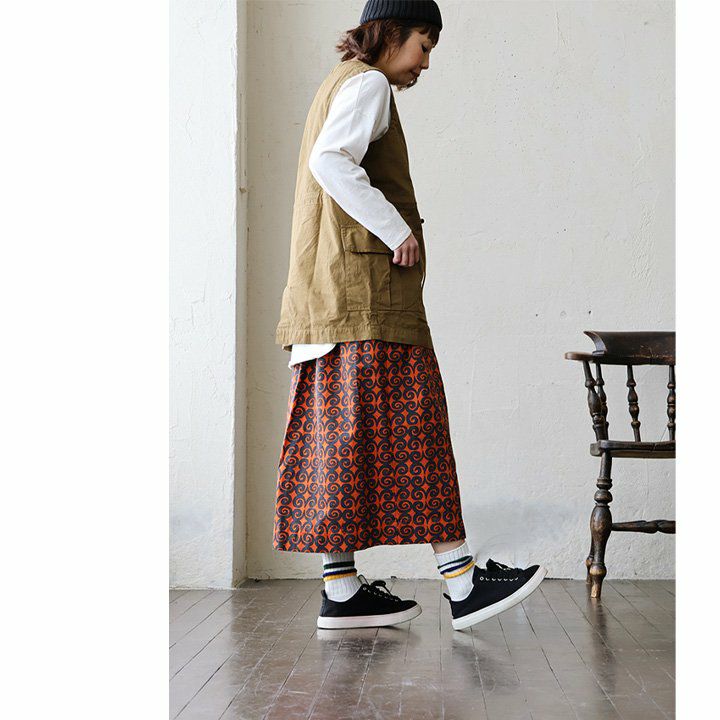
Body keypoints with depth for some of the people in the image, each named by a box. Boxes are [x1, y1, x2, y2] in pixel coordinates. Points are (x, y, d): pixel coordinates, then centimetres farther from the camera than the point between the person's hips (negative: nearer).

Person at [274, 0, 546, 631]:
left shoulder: (339, 85, 27)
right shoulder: (368, 84, -4)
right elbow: (331, 161, -20)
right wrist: (397, 228, -18)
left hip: (330, 289, 10)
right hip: (367, 279, -10)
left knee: (344, 429, 4)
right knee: (409, 420, -11)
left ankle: (342, 590, 5)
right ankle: (463, 583, -9)